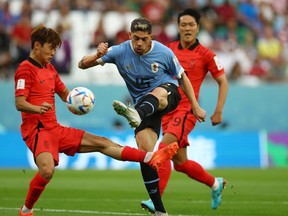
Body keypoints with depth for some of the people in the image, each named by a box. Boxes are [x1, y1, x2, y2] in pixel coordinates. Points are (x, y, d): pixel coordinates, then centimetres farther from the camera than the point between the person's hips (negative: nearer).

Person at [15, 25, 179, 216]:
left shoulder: (49, 69, 19)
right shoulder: (26, 69, -9)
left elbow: (65, 93, 28)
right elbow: (20, 103, -19)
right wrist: (38, 108, -40)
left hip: (55, 129, 9)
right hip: (37, 130, -9)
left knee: (102, 143, 6)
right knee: (47, 170, -32)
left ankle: (151, 158, 7)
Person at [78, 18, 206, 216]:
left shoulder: (164, 53, -12)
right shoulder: (120, 52, -10)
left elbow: (182, 77, 3)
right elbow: (83, 64, -8)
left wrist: (196, 107, 3)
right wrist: (98, 56, -30)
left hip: (168, 95, -2)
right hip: (143, 104, 2)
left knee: (157, 94, -40)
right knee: (145, 151, -16)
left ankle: (136, 115, -76)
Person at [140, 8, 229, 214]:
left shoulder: (205, 54, -4)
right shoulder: (170, 49, 9)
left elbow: (223, 82, 1)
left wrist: (218, 111, -6)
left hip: (186, 111, -6)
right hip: (168, 110, 6)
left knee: (163, 148, -25)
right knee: (180, 163, 11)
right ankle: (215, 184, 35)